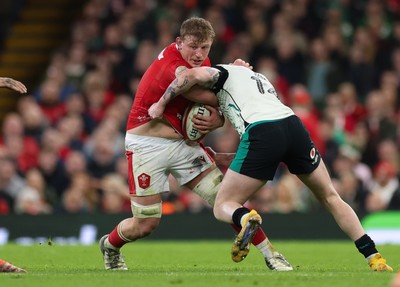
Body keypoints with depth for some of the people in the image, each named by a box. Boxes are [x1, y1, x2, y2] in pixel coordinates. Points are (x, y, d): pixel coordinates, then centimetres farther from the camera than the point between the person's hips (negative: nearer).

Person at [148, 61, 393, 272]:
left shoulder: (222, 72, 19)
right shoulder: (261, 78, 39)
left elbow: (191, 75, 0)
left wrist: (162, 104, 12)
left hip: (262, 133, -5)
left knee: (223, 206, 5)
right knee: (330, 197, 22)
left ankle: (246, 218, -32)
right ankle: (374, 257, 12)